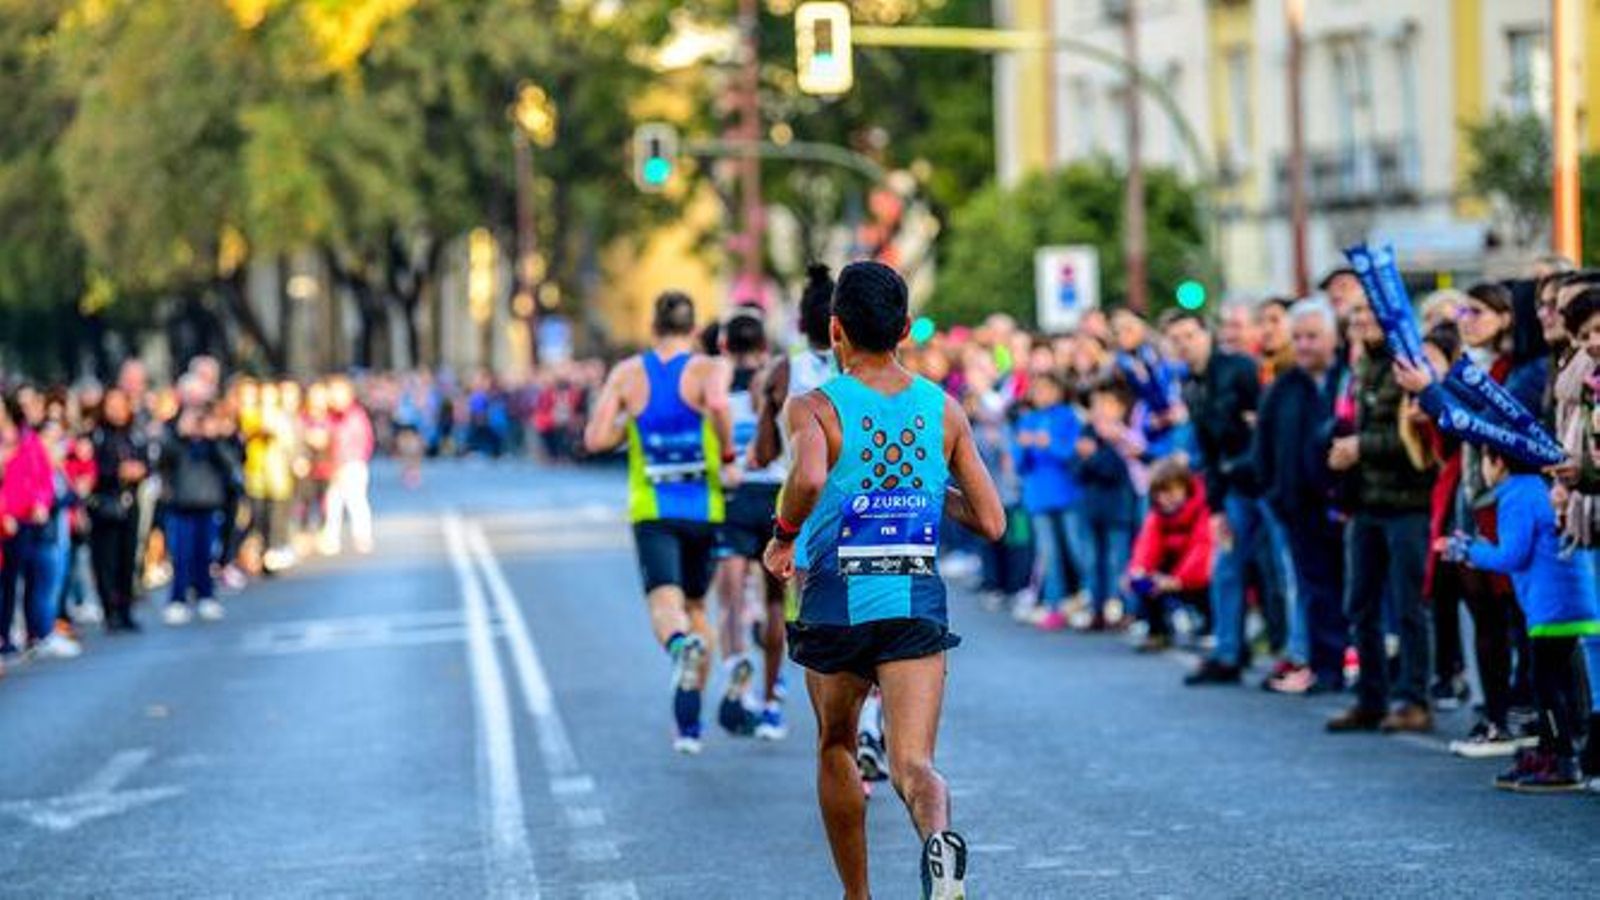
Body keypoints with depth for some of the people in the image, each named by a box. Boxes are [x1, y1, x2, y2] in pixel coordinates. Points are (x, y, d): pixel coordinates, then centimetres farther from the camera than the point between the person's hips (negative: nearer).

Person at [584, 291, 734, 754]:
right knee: (696, 606, 17)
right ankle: (689, 720, 15)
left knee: (666, 603, -13)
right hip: (704, 508, 1)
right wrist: (727, 453, -11)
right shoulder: (708, 369, -3)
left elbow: (595, 439, -2)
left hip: (652, 510, -1)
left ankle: (681, 643, -51)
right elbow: (718, 404, -26)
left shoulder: (627, 373, 3)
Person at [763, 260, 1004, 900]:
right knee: (913, 764, -8)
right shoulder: (944, 410, 5)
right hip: (919, 601, 1)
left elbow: (809, 477, -28)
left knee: (835, 748, 23)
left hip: (834, 603, -1)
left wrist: (784, 535, -8)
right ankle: (938, 837, -42)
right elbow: (991, 523, 5)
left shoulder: (815, 407, -5)